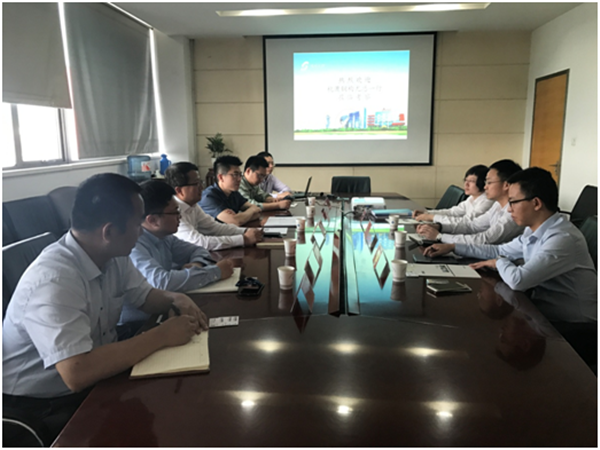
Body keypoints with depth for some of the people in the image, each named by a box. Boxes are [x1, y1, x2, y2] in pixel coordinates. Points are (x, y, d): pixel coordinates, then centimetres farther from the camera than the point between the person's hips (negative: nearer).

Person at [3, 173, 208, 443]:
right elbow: (77, 373, -38)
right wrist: (162, 335, -31)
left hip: (95, 379, 7)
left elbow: (145, 297, 9)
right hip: (41, 406, -7)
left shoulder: (113, 257, -6)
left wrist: (176, 300, -13)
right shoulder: (53, 280, -31)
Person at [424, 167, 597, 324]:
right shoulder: (534, 231, 2)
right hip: (542, 308, 7)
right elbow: (501, 250, 16)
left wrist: (499, 263, -10)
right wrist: (453, 247, 13)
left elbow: (518, 280, -33)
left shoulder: (563, 238, -26)